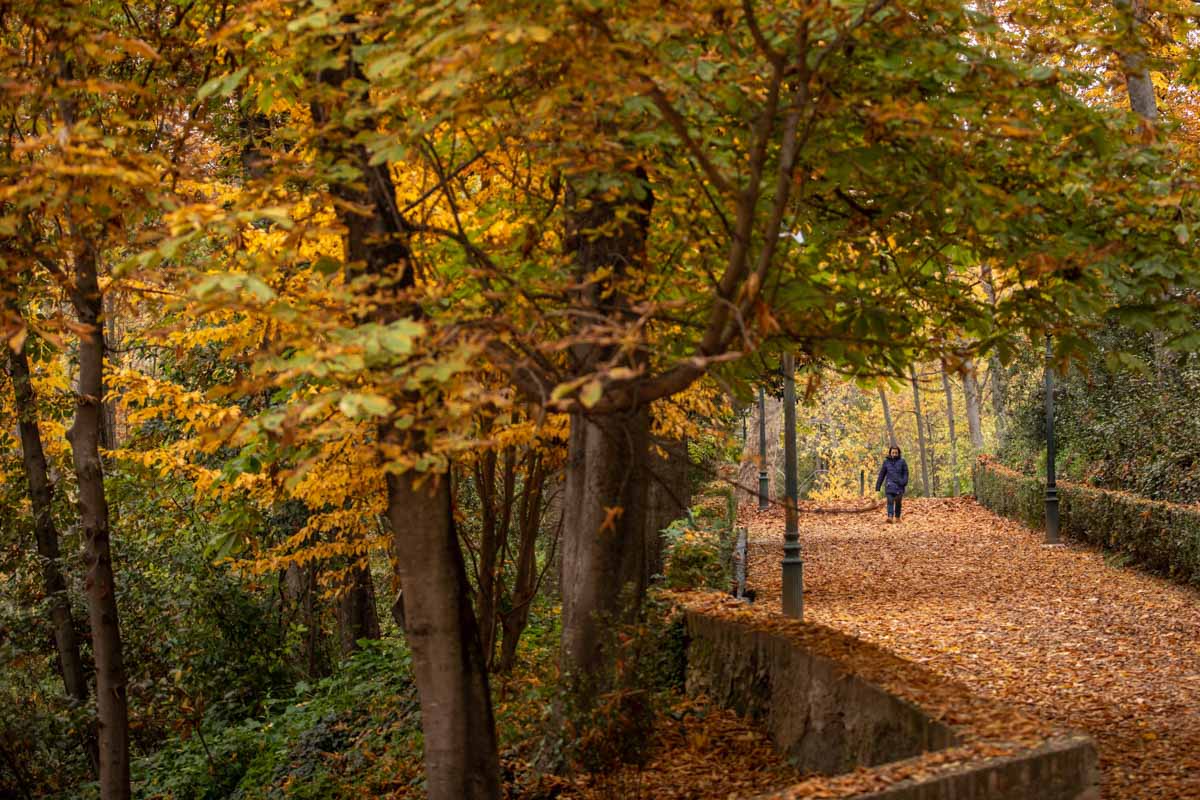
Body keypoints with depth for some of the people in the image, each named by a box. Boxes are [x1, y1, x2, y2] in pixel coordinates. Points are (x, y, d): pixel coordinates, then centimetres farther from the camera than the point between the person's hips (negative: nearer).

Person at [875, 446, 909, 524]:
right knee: (890, 501, -13)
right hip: (889, 485, 0)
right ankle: (890, 517, -23)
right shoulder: (886, 462, 8)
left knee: (898, 503, 8)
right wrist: (878, 486, 12)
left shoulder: (902, 461, 3)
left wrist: (904, 482, -13)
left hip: (899, 486, 0)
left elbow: (905, 473, 2)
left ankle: (897, 517, 22)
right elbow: (882, 474, 12)